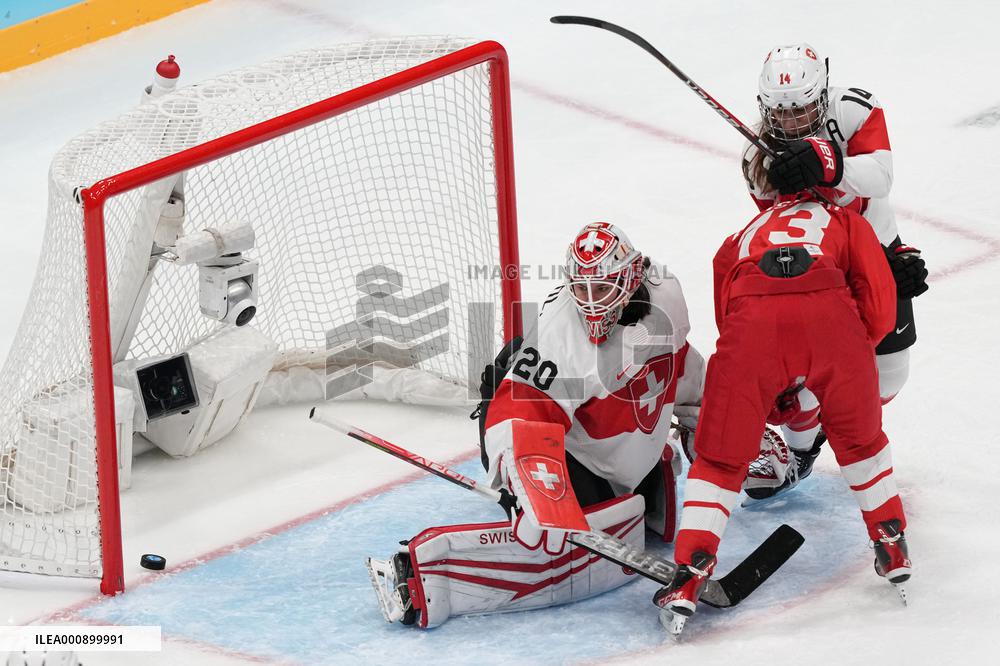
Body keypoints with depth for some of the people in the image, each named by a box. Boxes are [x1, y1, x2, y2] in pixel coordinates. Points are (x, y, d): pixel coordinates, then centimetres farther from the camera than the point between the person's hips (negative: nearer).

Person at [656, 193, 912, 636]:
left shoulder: (737, 244, 41)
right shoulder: (847, 223, 34)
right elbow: (879, 310, 21)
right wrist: (840, 363, 35)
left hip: (752, 317, 1)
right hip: (828, 311, -1)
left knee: (720, 456, 13)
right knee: (861, 437, 25)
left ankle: (689, 579, 4)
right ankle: (893, 550, 31)